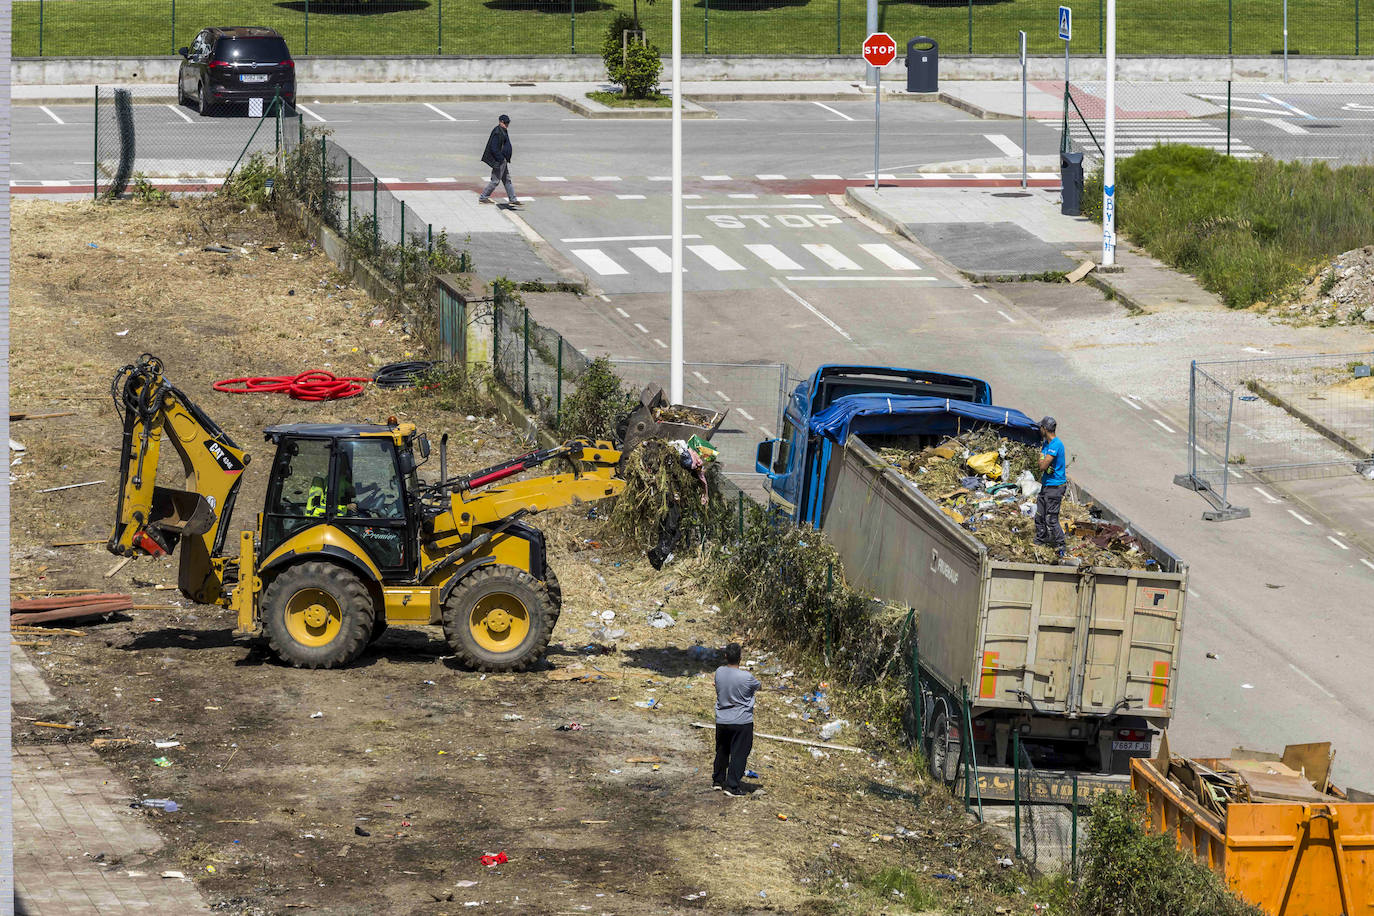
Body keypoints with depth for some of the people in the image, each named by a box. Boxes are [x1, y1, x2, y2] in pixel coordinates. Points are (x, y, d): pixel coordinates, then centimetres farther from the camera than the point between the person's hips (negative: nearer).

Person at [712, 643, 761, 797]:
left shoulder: (719, 672, -7)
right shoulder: (746, 678, -20)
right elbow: (758, 686, 0)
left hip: (721, 720, 5)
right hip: (742, 722, -5)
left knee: (722, 751, 21)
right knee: (739, 754, 3)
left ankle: (717, 780, 33)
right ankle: (732, 786, 2)